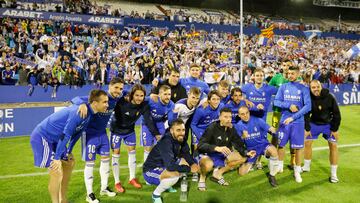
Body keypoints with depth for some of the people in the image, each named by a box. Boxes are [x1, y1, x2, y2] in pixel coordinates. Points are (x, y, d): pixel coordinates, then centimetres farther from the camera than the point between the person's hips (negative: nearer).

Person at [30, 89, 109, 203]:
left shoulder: (89, 113, 0)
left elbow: (77, 133, 11)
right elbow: (65, 135, -27)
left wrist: (69, 152, 16)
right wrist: (57, 158, -22)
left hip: (54, 139, 10)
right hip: (42, 137, -10)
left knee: (69, 163, 16)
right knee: (57, 172, -13)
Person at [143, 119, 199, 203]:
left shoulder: (179, 138, -6)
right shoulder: (166, 143, -31)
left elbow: (186, 153, 7)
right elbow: (170, 166, -37)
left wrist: (193, 164, -12)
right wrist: (189, 169, -26)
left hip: (164, 166, 9)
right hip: (150, 171, -9)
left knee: (187, 162, 7)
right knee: (174, 175, -33)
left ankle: (165, 183, 16)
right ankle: (156, 194, -5)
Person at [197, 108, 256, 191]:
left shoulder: (231, 129, -3)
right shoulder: (212, 128, -21)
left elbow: (239, 144, 0)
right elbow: (201, 145, -29)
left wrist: (246, 153, -21)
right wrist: (217, 148, -44)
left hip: (222, 155, 7)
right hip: (209, 154, -6)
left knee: (243, 157, -6)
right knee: (207, 165, -40)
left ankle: (218, 173, 6)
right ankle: (202, 177, -1)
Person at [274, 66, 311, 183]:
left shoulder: (303, 88, 0)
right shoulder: (283, 87, 5)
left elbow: (308, 106, -9)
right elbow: (276, 102, -1)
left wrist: (293, 117, -16)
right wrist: (289, 105, -16)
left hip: (298, 122, -1)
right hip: (284, 121, 2)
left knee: (298, 147, 2)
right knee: (281, 144, 9)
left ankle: (297, 171, 17)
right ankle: (280, 166, 29)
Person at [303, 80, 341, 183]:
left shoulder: (329, 97, -22)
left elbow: (336, 114, -12)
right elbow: (306, 114, -7)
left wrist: (335, 129, -11)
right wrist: (307, 128, -6)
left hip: (328, 124, -1)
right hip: (314, 123, 2)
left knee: (333, 145, -7)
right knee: (307, 142, 3)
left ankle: (333, 174, 4)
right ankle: (306, 167, 23)